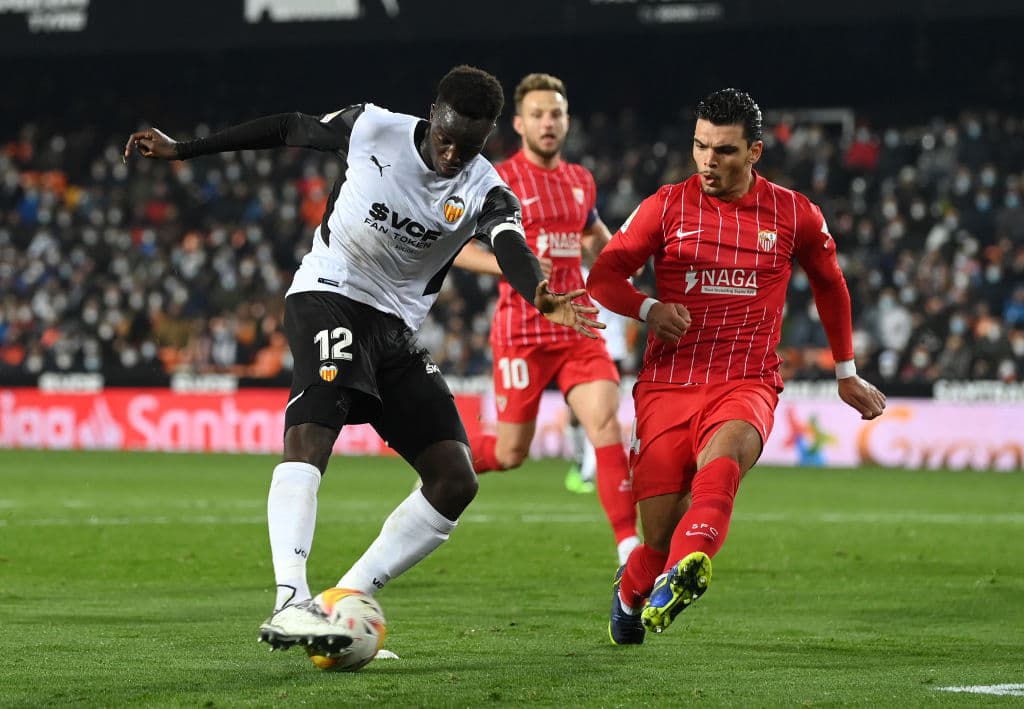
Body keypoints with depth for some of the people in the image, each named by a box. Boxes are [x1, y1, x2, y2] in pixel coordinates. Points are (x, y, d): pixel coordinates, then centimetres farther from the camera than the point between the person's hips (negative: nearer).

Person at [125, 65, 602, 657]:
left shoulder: (485, 193, -8)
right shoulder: (372, 128, -8)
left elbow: (513, 249, -29)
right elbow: (291, 129, 7)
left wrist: (541, 297, -53)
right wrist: (181, 150, 13)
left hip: (399, 330, 4)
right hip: (330, 298, -4)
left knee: (456, 482, -4)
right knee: (311, 434, -30)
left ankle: (347, 599, 2)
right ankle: (290, 604, -43)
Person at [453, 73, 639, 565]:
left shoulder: (581, 181, 13)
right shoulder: (498, 181, -4)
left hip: (577, 330, 4)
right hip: (522, 334, -4)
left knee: (606, 422, -16)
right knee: (511, 452, 2)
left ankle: (629, 545, -19)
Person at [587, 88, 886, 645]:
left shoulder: (793, 214, 7)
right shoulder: (667, 207, 4)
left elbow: (829, 284, 24)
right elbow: (602, 276, 6)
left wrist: (846, 373, 29)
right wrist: (649, 309, -15)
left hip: (747, 383, 0)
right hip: (667, 384, 1)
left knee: (720, 462, -36)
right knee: (660, 537, -4)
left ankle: (681, 571, -56)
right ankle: (630, 593, 29)